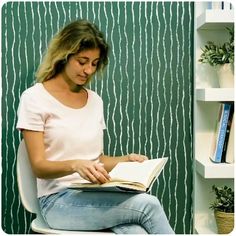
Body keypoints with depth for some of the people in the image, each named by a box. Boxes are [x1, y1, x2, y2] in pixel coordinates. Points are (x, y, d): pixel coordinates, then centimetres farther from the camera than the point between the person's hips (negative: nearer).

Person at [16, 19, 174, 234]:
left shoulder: (95, 100, 12)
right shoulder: (34, 98, -5)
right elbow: (39, 166, -10)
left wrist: (127, 159, -3)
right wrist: (76, 164, -29)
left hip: (96, 194, 5)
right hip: (59, 200, -4)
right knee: (148, 204, -26)